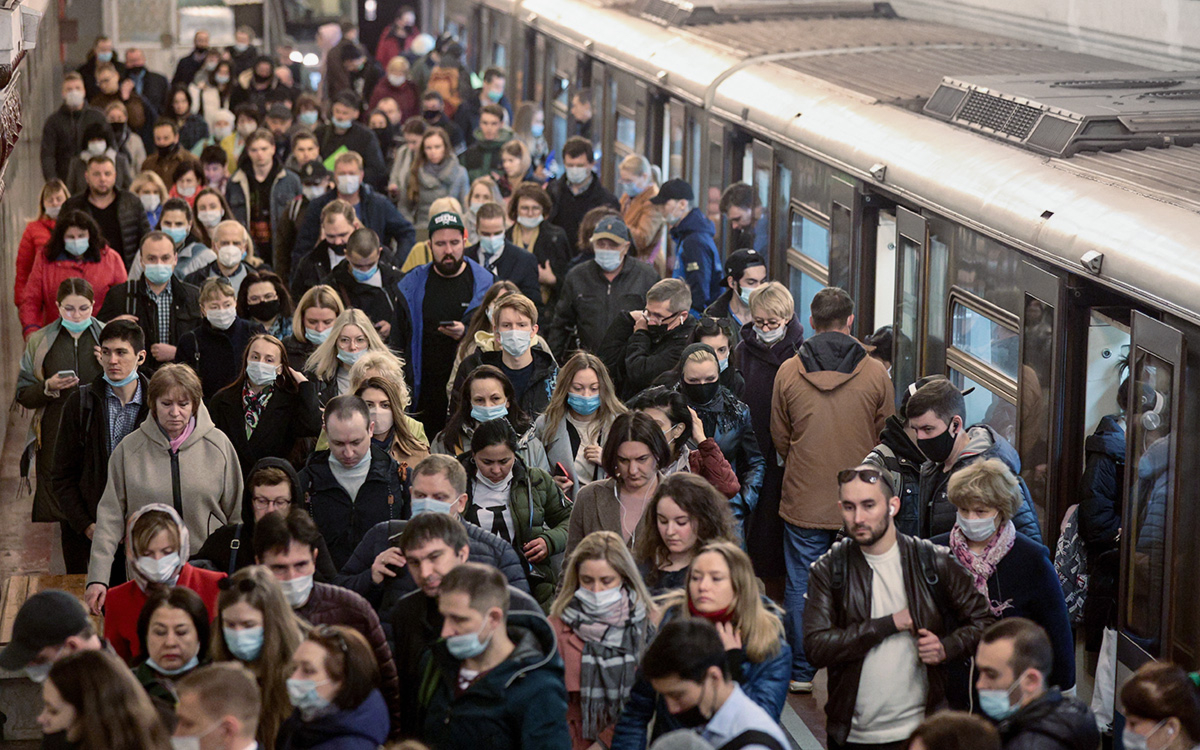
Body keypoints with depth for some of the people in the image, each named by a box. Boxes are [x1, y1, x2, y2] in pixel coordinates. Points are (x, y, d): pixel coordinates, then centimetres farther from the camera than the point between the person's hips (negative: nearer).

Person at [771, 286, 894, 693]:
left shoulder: (788, 372, -5)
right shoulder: (875, 374, -7)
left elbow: (779, 438, 6)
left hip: (803, 499, 0)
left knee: (801, 585, 9)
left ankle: (802, 672, 14)